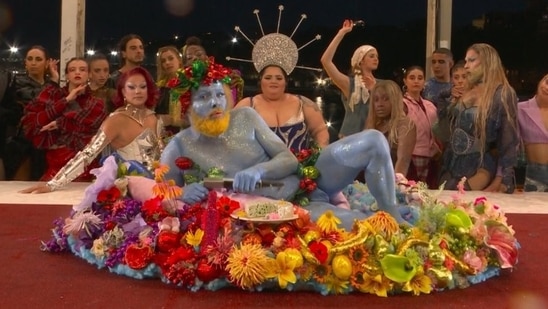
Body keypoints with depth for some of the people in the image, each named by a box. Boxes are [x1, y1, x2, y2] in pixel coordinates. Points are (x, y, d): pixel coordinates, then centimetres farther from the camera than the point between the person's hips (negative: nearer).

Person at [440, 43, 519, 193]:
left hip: (483, 170, -7)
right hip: (455, 171, 7)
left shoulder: (503, 94, -8)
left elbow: (509, 141, -13)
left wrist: (501, 182, -18)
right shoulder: (466, 95, 13)